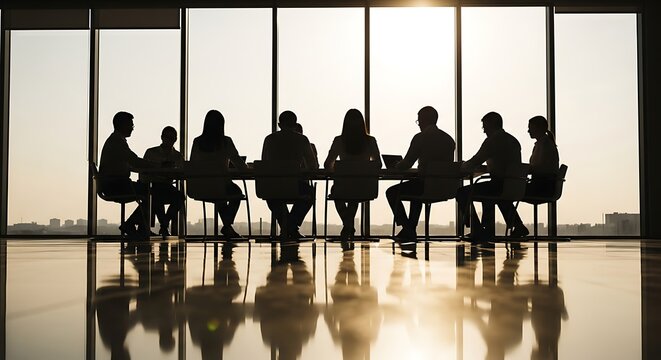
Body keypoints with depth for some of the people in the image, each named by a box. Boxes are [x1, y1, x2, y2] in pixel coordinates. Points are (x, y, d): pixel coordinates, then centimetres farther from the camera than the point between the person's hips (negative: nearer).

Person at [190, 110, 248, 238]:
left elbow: (192, 165, 6)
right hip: (221, 183, -4)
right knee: (236, 192, 30)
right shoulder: (226, 142, -11)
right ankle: (227, 226, 20)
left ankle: (227, 226, 39)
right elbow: (238, 162, -5)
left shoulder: (197, 142, -2)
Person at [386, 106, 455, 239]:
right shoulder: (448, 139, 10)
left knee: (391, 192, 14)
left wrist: (396, 166, 14)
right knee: (417, 191, 38)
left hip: (426, 185, -8)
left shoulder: (420, 138, -10)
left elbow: (406, 165, -10)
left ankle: (407, 229, 11)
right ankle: (410, 230, 38)